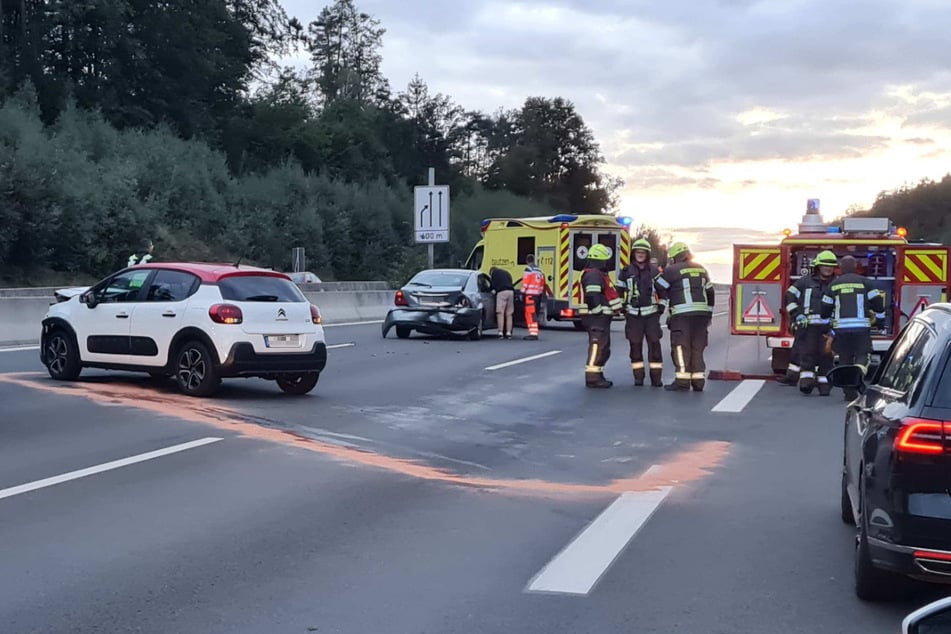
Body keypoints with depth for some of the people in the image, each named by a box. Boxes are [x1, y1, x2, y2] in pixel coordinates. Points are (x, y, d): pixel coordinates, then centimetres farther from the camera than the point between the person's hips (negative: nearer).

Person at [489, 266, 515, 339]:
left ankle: (501, 333, -14)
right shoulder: (507, 273, 32)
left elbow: (494, 284, 5)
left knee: (500, 313, -7)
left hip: (501, 292, -6)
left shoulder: (494, 272, 14)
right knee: (509, 314, 9)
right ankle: (508, 333, 6)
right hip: (511, 291, 6)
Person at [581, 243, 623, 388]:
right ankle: (592, 378, -12)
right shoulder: (593, 275, -15)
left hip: (602, 318, 11)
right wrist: (598, 313, -22)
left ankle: (598, 376, 20)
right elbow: (592, 297, -24)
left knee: (604, 349, 15)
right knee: (597, 347, -12)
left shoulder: (600, 274, 20)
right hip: (597, 318, -11)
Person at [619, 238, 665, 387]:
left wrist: (661, 306, 5)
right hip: (633, 314, 0)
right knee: (635, 345, 2)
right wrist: (622, 308, 5)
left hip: (651, 313, 0)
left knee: (654, 343, -5)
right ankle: (638, 376, 9)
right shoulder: (627, 271, 4)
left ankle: (656, 377, -1)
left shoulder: (655, 270, 5)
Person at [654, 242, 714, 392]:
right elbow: (710, 293, 20)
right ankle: (698, 381, 9)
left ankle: (682, 381, -7)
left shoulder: (673, 270, -3)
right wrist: (709, 314, 25)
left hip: (682, 315, -6)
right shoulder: (701, 270, 16)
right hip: (702, 314, 6)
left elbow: (659, 287, 2)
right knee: (697, 348, 10)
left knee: (681, 347, -3)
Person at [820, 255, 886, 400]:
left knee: (845, 358, 9)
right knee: (862, 355, 3)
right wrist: (879, 319, 17)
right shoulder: (864, 282, 2)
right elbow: (878, 303, 1)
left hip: (841, 327, 2)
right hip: (861, 327, -2)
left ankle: (850, 392, 8)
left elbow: (826, 308, 12)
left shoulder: (834, 285, 9)